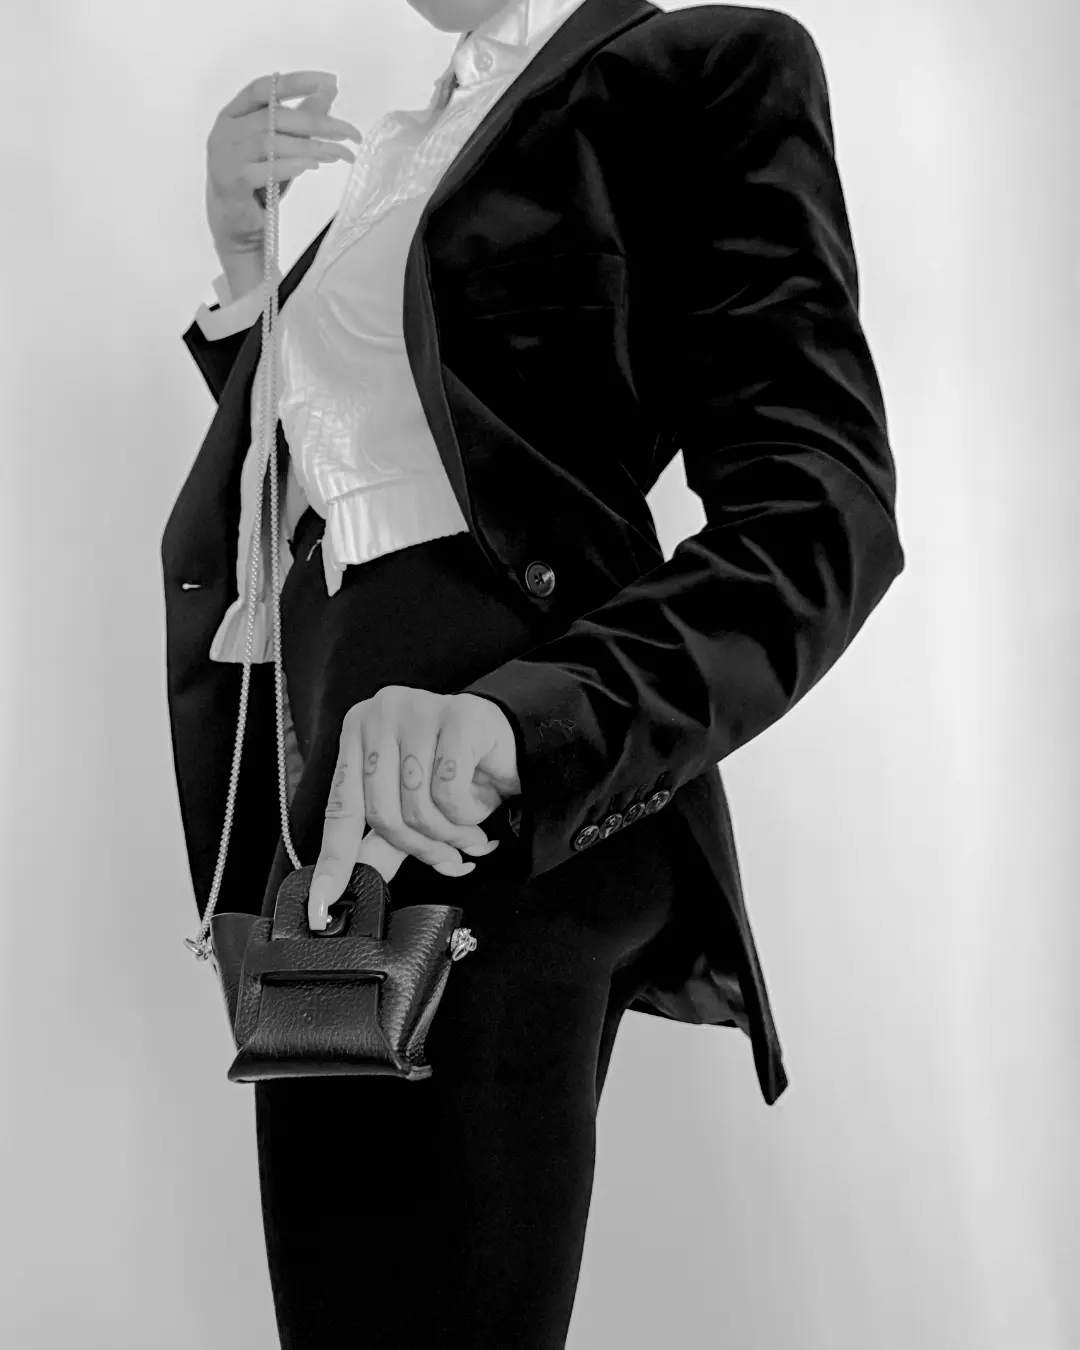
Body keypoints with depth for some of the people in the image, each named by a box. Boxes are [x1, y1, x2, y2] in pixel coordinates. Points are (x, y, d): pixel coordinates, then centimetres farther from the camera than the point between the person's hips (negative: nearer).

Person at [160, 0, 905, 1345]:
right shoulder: (406, 148, 23)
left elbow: (822, 506, -13)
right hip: (311, 802, 8)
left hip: (483, 815, -7)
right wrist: (243, 269, 10)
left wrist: (530, 720, -29)